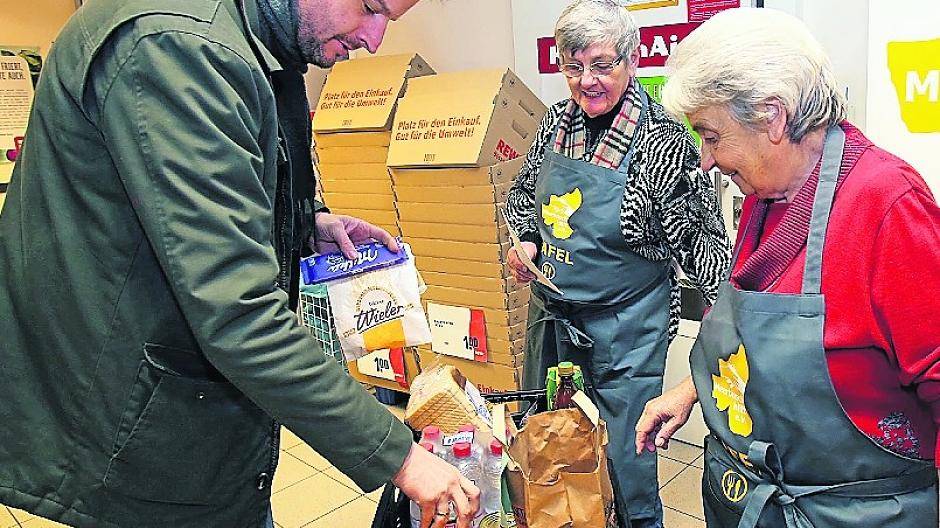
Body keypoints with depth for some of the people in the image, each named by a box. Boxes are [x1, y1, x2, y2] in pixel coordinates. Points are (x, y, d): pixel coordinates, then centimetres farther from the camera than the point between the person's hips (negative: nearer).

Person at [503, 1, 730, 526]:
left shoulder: (663, 139, -17)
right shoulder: (557, 120, 0)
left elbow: (699, 237, -15)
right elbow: (524, 193, 16)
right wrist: (527, 240, -1)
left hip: (624, 326, -6)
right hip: (550, 312, 6)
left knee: (624, 450, 9)